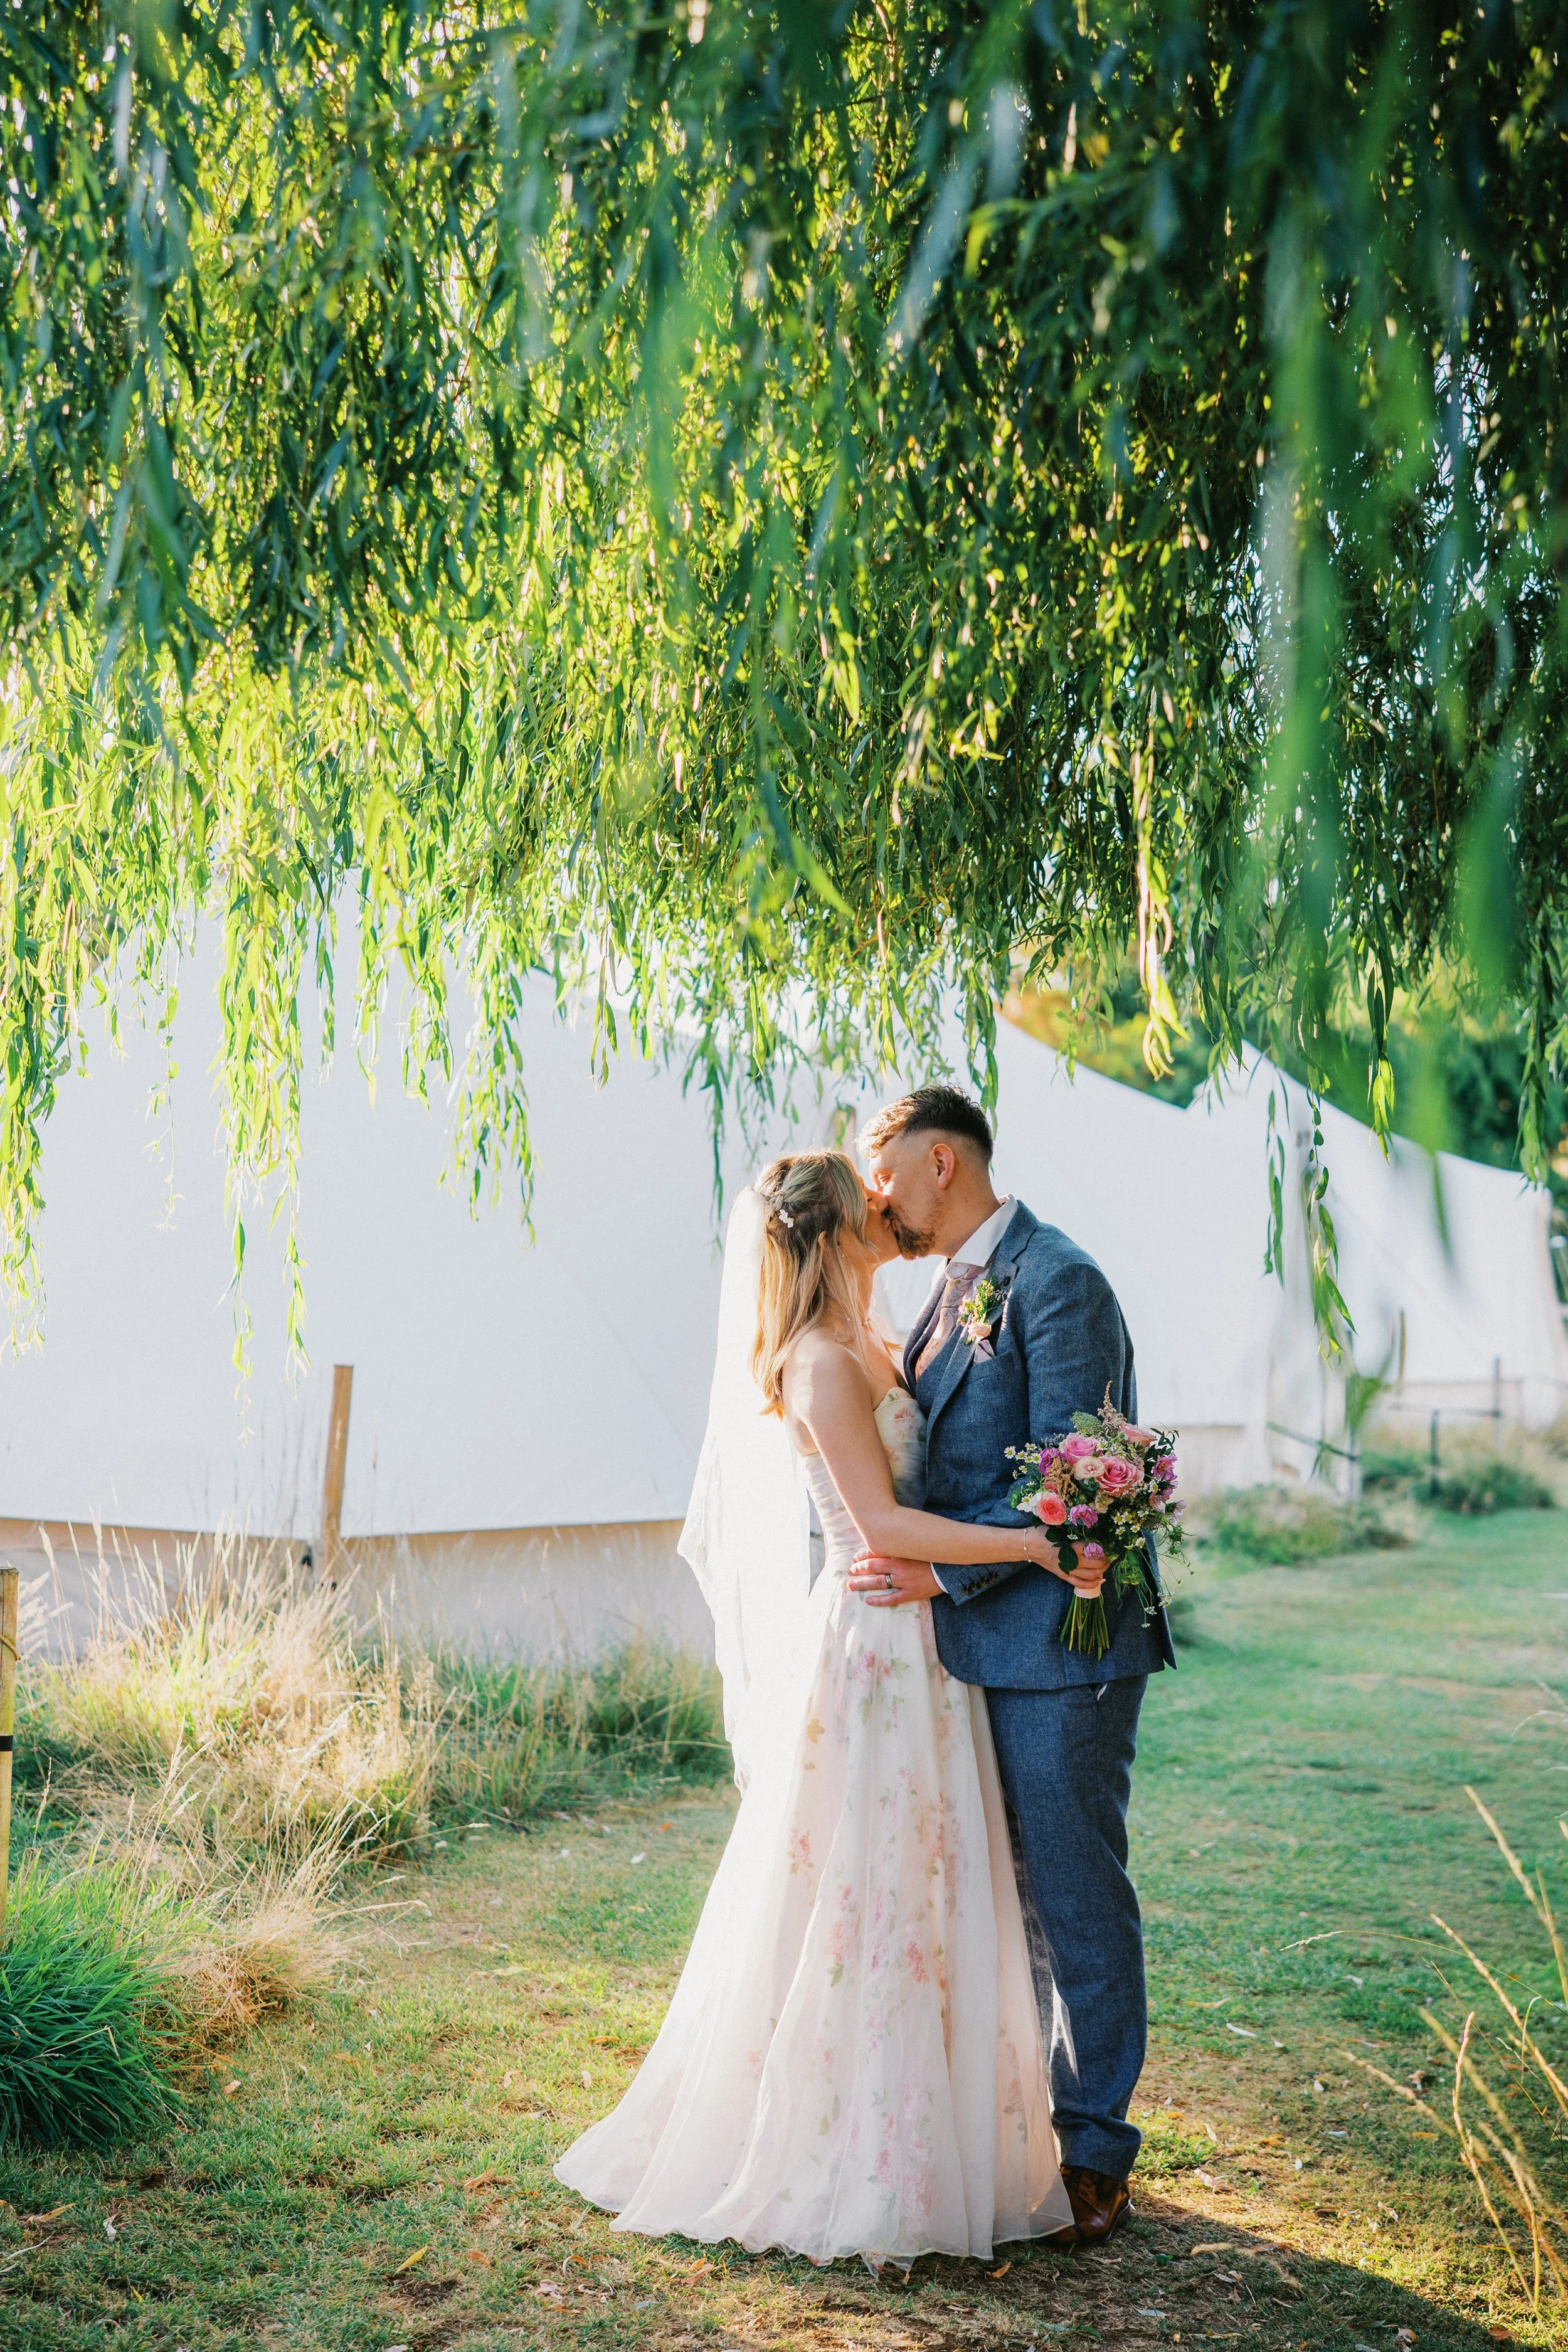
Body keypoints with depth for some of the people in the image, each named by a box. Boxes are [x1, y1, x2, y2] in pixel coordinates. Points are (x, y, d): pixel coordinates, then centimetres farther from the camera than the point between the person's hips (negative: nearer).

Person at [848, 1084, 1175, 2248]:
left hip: (1056, 1644, -9)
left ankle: (1095, 2148, 15)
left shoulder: (1058, 1282, -15)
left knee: (1075, 1894, 2)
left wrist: (940, 1573, -20)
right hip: (977, 1641, 9)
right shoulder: (955, 1289, 15)